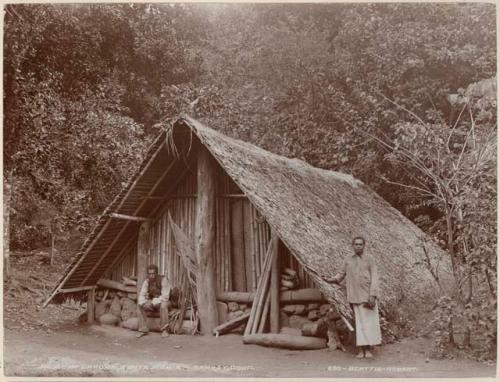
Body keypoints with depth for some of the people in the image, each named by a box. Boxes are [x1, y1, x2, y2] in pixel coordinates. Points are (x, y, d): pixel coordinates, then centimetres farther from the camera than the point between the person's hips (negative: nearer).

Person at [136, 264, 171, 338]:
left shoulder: (163, 280, -20)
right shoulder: (147, 281, -5)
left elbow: (165, 297, -24)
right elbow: (141, 295, -5)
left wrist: (153, 303, -29)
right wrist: (144, 303, -26)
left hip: (161, 302, -5)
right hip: (152, 303, 5)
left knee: (163, 305, -37)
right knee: (139, 306, -18)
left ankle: (164, 330, -25)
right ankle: (143, 330, -10)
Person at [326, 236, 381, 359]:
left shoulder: (369, 259, 2)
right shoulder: (348, 260, 10)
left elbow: (374, 278, -4)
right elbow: (341, 274, 15)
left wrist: (373, 295, -14)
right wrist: (333, 280, -5)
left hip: (368, 295, -2)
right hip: (355, 296, 2)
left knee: (369, 321, -3)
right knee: (359, 322, 3)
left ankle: (368, 349, 4)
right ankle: (361, 350, 7)